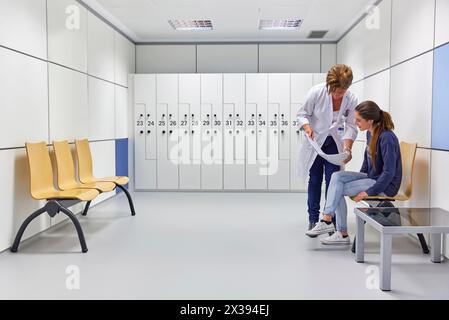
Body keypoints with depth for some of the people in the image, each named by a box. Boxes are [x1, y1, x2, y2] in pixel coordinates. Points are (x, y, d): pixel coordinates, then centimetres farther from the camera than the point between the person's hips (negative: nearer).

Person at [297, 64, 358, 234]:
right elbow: (302, 114, -10)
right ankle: (313, 219, 17)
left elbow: (351, 126, -10)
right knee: (314, 180, 6)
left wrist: (347, 147, -24)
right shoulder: (316, 92, -22)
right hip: (314, 141, -1)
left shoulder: (351, 99, -16)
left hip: (334, 143, 1)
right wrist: (307, 127, -30)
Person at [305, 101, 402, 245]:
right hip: (371, 177, 8)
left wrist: (369, 192, -22)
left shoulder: (387, 137, -22)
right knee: (337, 176, -11)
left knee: (337, 189, -17)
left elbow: (389, 172, -23)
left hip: (386, 185, -8)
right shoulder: (370, 134, 5)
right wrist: (359, 179, 13)